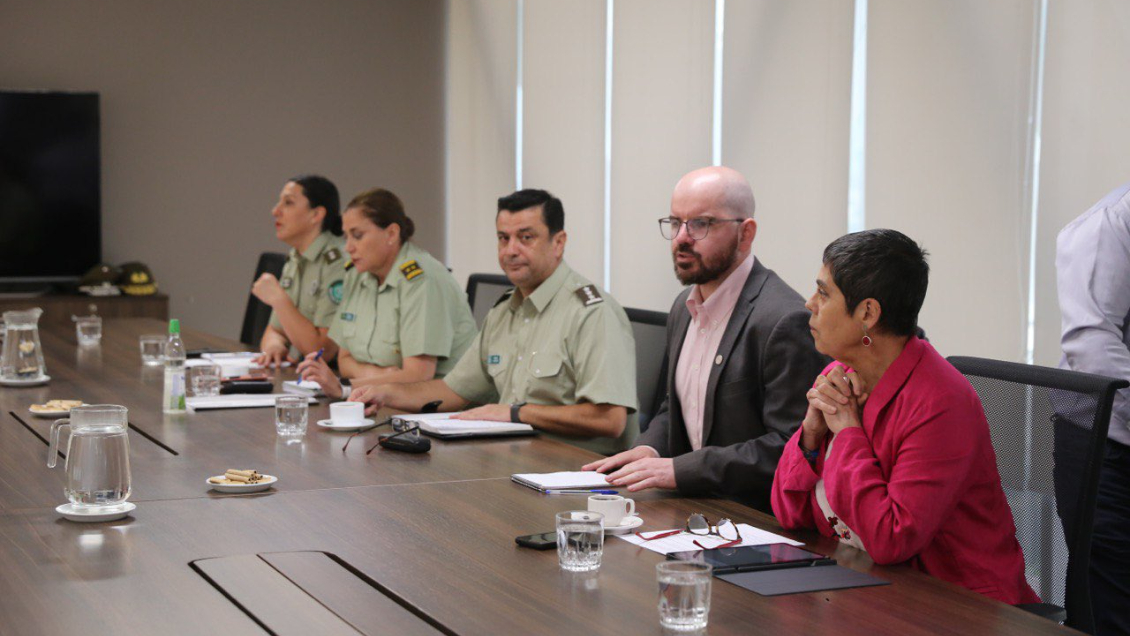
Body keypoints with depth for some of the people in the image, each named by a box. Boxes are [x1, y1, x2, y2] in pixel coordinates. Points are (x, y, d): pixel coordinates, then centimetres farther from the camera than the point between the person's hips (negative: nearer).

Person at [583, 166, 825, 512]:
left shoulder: (785, 321, -17)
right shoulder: (683, 308, 13)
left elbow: (789, 446, -21)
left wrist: (680, 469, -22)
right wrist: (649, 448, 4)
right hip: (692, 509, 9)